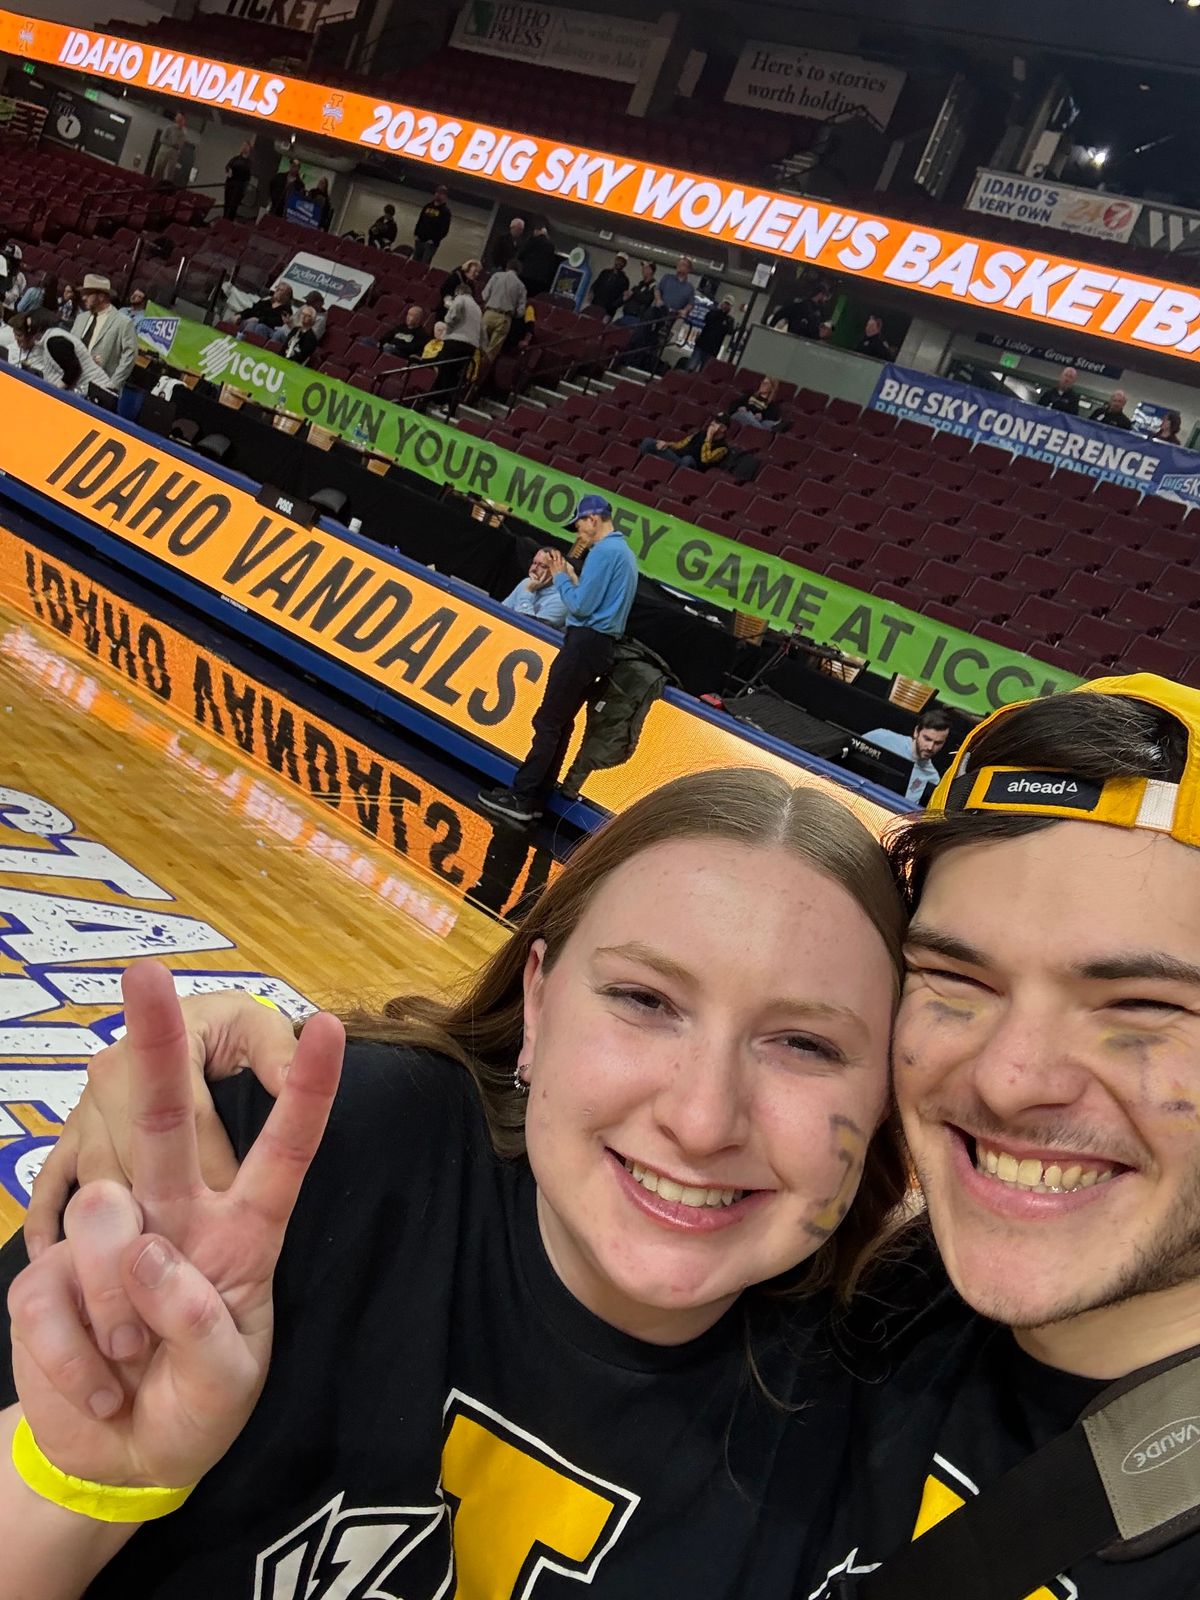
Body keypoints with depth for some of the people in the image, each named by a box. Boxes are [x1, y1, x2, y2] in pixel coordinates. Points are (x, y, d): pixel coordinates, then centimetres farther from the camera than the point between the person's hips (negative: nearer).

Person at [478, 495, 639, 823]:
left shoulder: (603, 551, -13)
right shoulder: (625, 552, 19)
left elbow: (581, 607, -17)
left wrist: (561, 577, -2)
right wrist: (573, 578, 12)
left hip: (585, 643, -10)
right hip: (601, 645, 10)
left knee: (549, 722, -7)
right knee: (560, 724, 11)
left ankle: (520, 798, -6)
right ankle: (535, 796, 13)